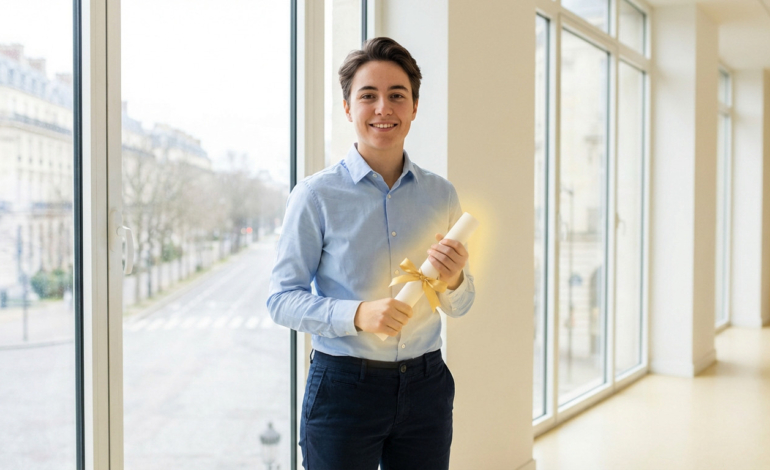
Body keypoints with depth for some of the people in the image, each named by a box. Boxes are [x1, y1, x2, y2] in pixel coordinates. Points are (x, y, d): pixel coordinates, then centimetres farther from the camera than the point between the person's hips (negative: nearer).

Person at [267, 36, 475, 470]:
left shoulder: (441, 195, 5)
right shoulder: (317, 196, -7)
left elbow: (461, 306, 10)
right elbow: (281, 299, -8)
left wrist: (454, 280, -13)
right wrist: (357, 314, -23)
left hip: (425, 385, 4)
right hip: (343, 384, -3)